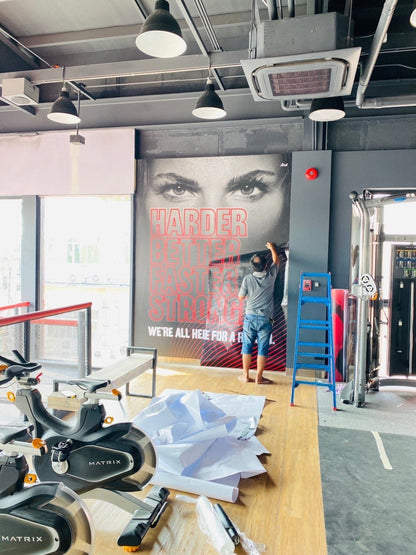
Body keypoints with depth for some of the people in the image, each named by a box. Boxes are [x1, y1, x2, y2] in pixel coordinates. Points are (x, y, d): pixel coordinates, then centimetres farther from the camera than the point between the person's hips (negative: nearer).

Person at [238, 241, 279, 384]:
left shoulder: (248, 278, -9)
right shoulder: (271, 275, -6)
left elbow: (241, 297, 2)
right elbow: (276, 260, 15)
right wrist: (272, 248, 31)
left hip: (250, 317, 0)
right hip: (265, 319, 0)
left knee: (247, 347, 10)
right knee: (262, 348, 6)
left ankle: (246, 375, 17)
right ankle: (259, 377, 11)